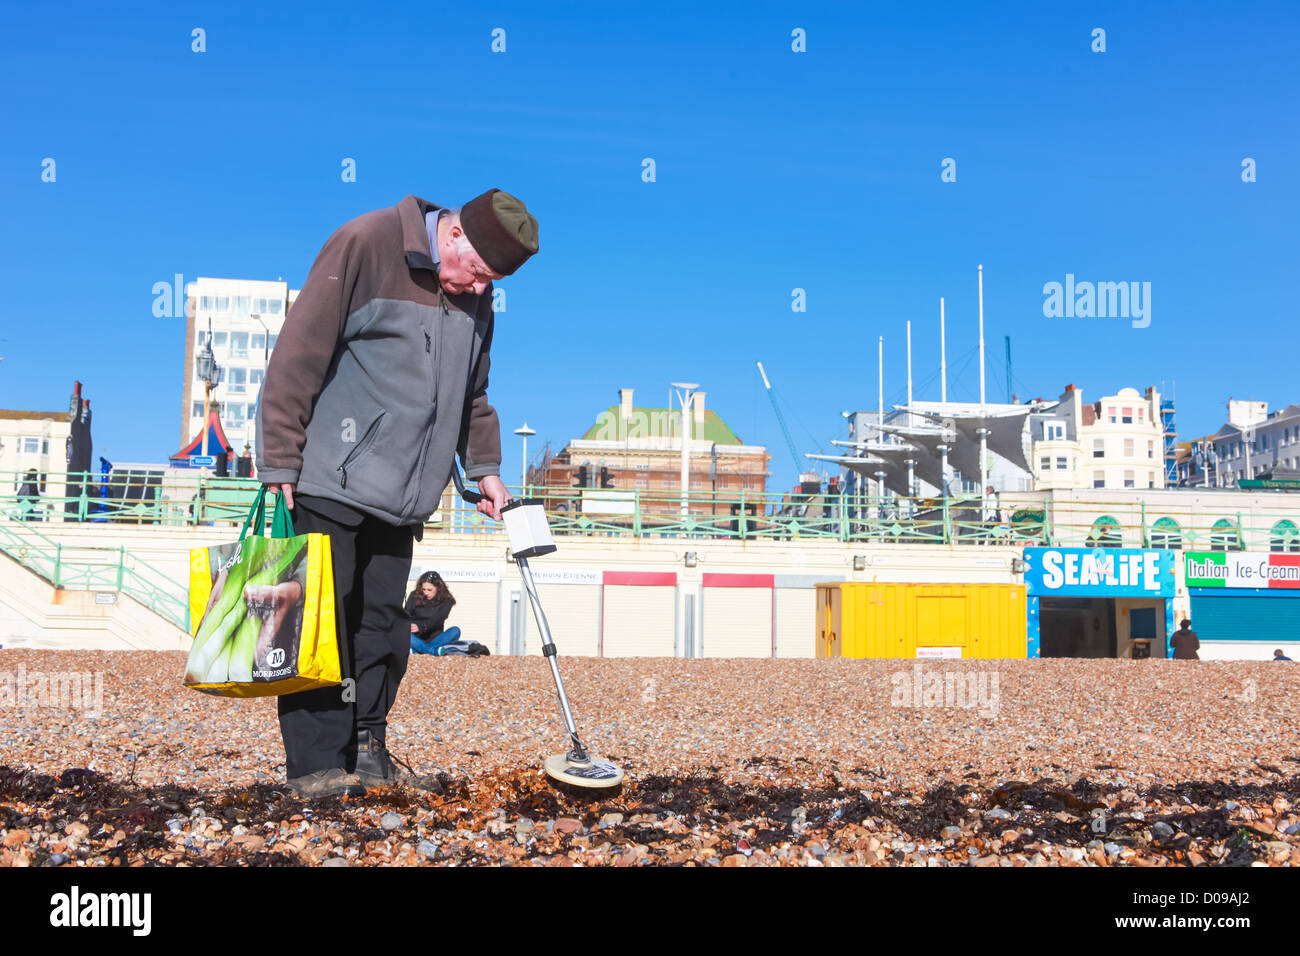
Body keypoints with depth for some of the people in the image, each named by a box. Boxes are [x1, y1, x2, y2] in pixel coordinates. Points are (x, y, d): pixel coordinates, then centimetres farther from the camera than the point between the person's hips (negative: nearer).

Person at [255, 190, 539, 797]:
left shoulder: (475, 297, 11)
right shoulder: (364, 244, -12)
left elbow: (472, 390, 25)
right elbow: (301, 350, -13)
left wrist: (484, 468, 20)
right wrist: (280, 462, -13)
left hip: (401, 494, 6)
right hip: (329, 480, -6)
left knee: (383, 622, 6)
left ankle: (367, 745, 19)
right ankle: (315, 763, 2)